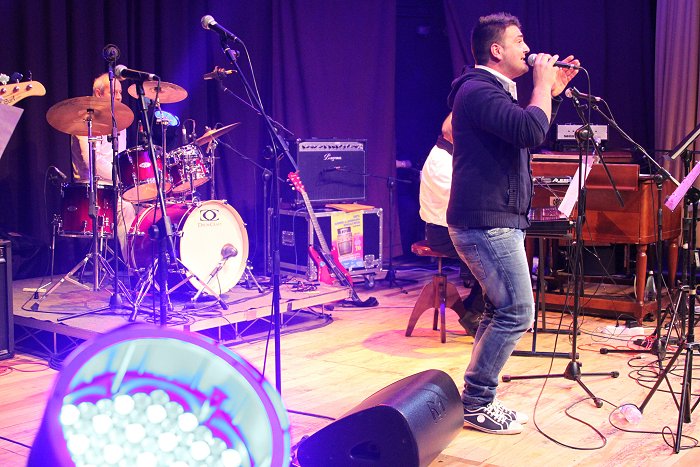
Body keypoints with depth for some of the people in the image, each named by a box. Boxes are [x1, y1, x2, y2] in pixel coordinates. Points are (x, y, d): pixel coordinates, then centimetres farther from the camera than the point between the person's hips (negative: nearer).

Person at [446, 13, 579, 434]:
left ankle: (479, 399, 22)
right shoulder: (479, 90, -15)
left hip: (498, 220, 11)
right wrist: (542, 85, -13)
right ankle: (475, 404, -2)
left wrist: (554, 92, 16)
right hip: (486, 221, -11)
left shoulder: (495, 91, 19)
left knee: (502, 311, 14)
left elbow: (532, 134, 27)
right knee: (517, 313, -10)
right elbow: (531, 132, -28)